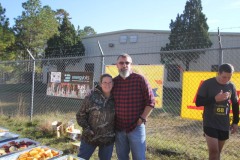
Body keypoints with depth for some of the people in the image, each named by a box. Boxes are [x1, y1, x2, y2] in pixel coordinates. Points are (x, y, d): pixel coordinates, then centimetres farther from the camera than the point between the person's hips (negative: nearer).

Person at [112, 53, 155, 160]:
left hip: (136, 127, -3)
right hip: (118, 128, 4)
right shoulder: (113, 82, 3)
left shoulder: (140, 79, -8)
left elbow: (150, 101, -7)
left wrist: (142, 119, -11)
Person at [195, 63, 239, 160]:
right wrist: (215, 99, -24)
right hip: (210, 124, -4)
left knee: (218, 152, 13)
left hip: (224, 125, 4)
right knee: (213, 151, -9)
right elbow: (198, 102, -13)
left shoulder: (231, 86, 2)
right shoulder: (207, 84, -11)